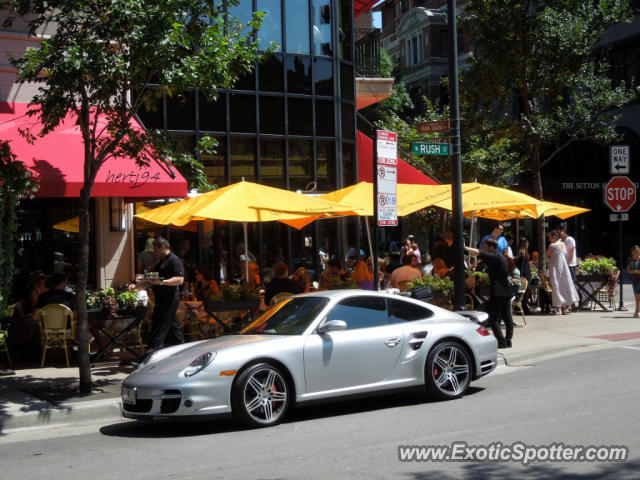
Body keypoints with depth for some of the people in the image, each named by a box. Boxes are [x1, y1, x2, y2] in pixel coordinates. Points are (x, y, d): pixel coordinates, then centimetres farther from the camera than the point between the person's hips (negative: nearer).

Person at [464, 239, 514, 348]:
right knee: (507, 317, 10)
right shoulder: (501, 257, 18)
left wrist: (464, 247, -8)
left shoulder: (494, 256, -10)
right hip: (506, 292, 9)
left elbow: (477, 253, -17)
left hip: (497, 293, -9)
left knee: (493, 319, -6)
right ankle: (508, 341, 12)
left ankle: (501, 342, -11)